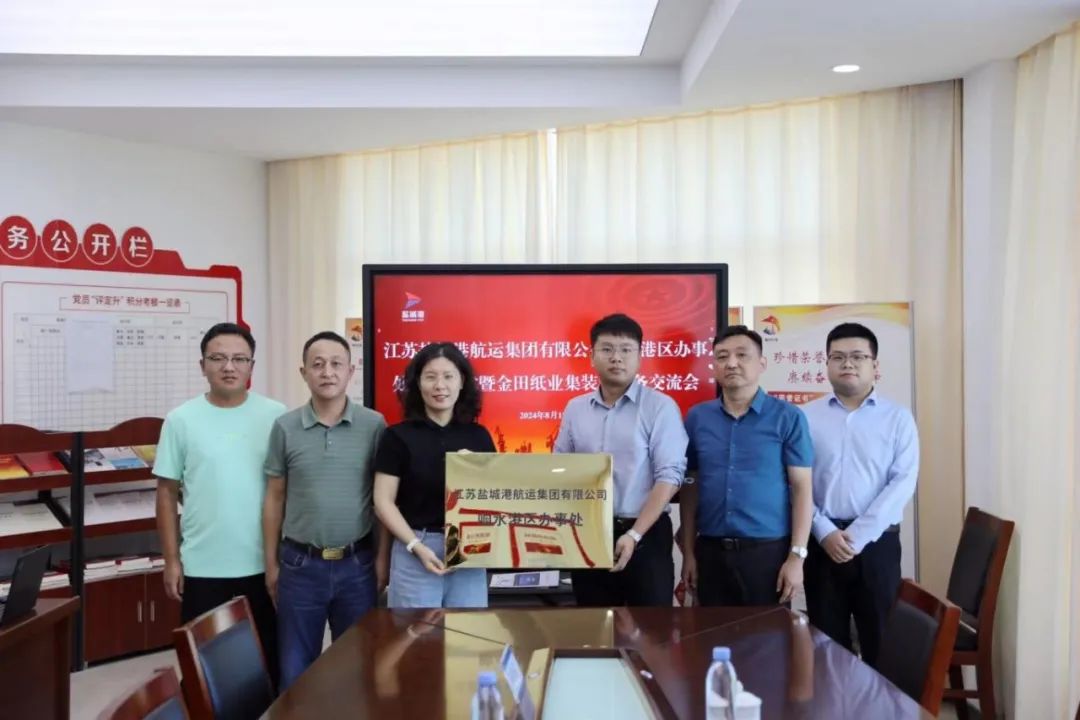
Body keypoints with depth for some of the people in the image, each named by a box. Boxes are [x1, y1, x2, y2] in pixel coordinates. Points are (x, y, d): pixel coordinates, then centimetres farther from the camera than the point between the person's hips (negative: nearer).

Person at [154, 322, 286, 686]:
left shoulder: (276, 416, -2)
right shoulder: (181, 420, -2)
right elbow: (167, 493, 2)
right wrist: (171, 559, -1)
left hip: (263, 563, 0)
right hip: (202, 566, 0)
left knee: (266, 658, 13)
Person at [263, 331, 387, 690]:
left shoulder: (374, 425, -3)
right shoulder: (285, 427, -1)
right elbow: (275, 498, 5)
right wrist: (271, 562, 5)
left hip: (357, 563, 0)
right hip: (300, 564, 1)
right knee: (296, 668, 11)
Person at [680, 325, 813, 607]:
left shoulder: (788, 417, -3)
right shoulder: (697, 418, 5)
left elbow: (802, 489, -4)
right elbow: (690, 488, 9)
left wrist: (796, 556, -9)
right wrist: (689, 552, 6)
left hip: (768, 551, -2)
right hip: (711, 552, 3)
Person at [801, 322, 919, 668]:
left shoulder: (897, 417, 3)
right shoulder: (807, 417, 5)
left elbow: (903, 482, -5)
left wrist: (858, 534, -13)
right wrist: (825, 532, -12)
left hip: (877, 542, 0)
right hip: (823, 543, 1)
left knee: (880, 640, 6)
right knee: (828, 640, 8)